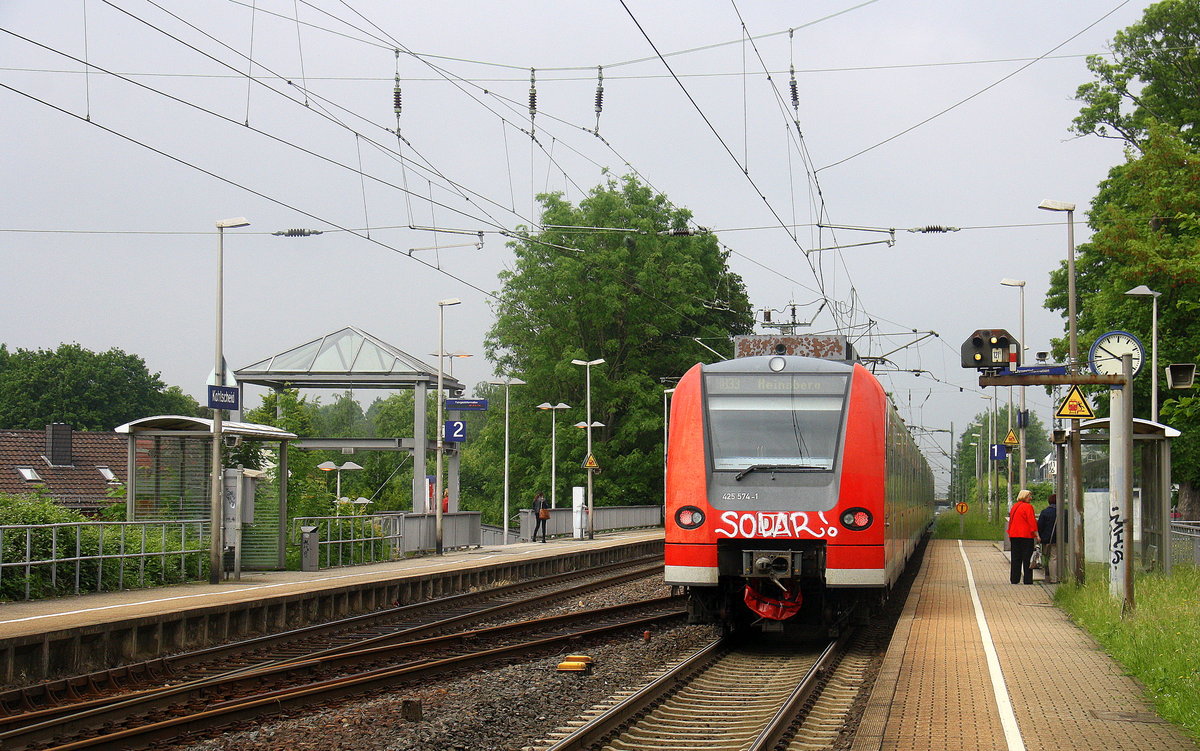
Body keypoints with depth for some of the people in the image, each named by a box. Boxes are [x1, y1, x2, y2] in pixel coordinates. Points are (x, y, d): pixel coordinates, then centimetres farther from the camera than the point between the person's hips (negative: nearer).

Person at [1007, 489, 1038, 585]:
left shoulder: (1014, 506, 13)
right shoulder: (1028, 507, -9)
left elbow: (1011, 520, 18)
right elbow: (1032, 522, -14)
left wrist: (1010, 534, 24)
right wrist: (1037, 534, -12)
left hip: (1014, 535, 7)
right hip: (1026, 535, -7)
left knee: (1016, 558, 10)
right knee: (1027, 558, -2)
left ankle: (1014, 579, 10)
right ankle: (1028, 579, -3)